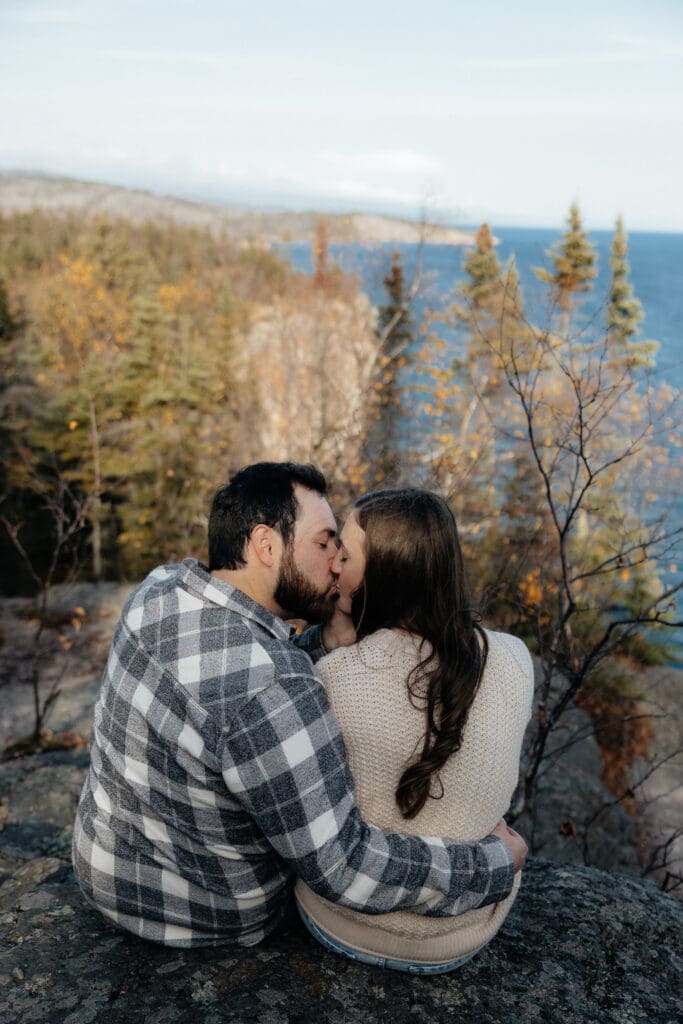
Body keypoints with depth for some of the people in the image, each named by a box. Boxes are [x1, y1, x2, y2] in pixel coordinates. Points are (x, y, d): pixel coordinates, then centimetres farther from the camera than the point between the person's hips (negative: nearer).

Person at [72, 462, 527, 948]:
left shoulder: (160, 588, -13)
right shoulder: (270, 687, -37)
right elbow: (344, 869, -32)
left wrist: (330, 642, -13)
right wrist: (495, 863, -21)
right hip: (212, 913, -6)